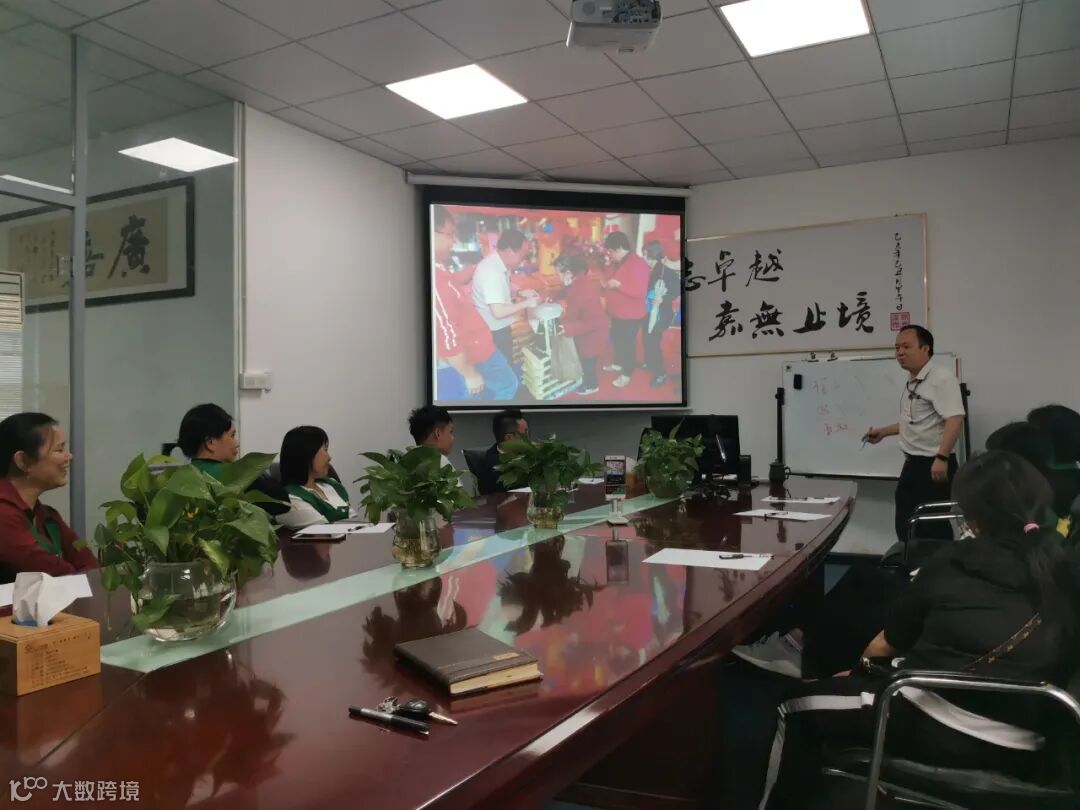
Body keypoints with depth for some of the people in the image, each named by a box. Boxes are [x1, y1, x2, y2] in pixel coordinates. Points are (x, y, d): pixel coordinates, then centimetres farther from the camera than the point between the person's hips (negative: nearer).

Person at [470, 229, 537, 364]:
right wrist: (526, 303, -21)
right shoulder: (492, 272, -29)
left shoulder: (497, 263, 2)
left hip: (499, 328, 10)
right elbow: (498, 312, -33)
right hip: (493, 332, -10)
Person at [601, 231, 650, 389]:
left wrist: (618, 284, -32)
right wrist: (608, 284, 9)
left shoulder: (637, 264, -23)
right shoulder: (620, 263, 10)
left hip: (630, 315, -10)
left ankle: (626, 374, 14)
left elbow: (640, 292, -32)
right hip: (618, 312, 10)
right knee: (617, 340, 22)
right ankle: (618, 364, 41)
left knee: (628, 343, 2)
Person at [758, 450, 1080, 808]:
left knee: (797, 707, 9)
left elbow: (887, 643, 12)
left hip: (948, 729, -6)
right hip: (1018, 749, 7)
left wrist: (860, 669, 31)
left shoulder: (954, 562, -2)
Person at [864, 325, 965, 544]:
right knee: (906, 527, 13)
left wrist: (942, 458, -31)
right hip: (913, 464, 10)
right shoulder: (911, 382, 15)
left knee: (934, 528, -3)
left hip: (933, 466, -9)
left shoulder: (940, 378, -15)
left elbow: (955, 420, -24)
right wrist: (883, 432, 28)